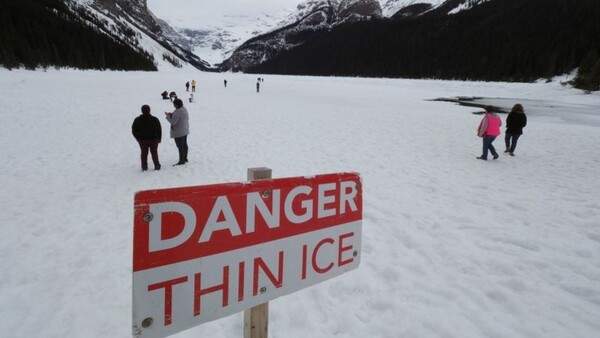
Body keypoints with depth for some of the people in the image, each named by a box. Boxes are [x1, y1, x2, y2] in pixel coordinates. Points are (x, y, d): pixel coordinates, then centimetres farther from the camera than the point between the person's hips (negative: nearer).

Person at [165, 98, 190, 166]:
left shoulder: (177, 112, -25)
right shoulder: (185, 109, 4)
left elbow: (173, 122, -24)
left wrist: (168, 115, -8)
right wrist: (172, 115, 8)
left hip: (179, 132, -10)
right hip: (185, 131, 10)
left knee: (180, 146, -2)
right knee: (184, 145, 19)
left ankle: (181, 161, 4)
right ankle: (185, 158, 32)